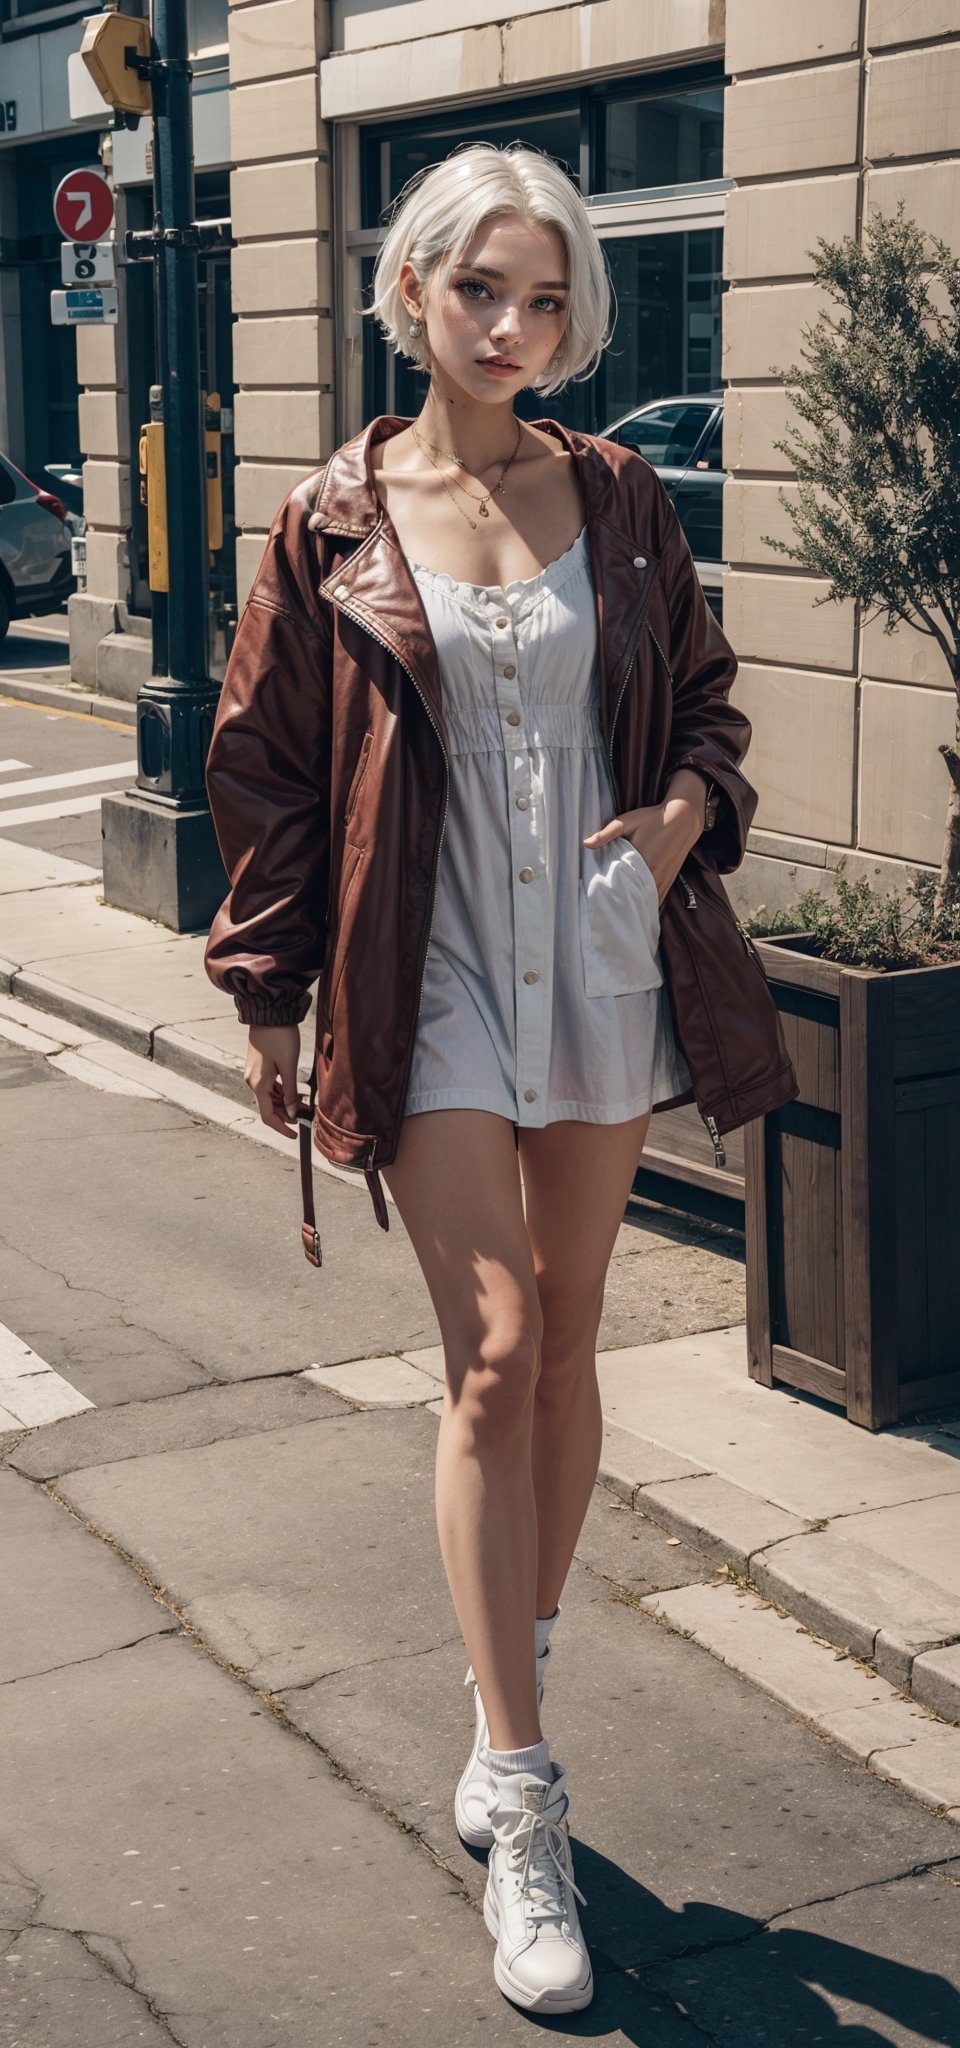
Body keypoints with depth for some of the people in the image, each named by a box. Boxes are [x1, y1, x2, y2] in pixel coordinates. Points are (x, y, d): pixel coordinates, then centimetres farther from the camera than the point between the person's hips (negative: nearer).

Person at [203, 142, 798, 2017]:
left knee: (565, 1342, 11)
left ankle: (515, 1690, 30)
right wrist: (270, 997, 2)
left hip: (604, 961, 3)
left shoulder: (618, 500, 6)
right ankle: (521, 1809, -7)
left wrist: (685, 808, -6)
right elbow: (267, 773, 3)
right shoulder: (335, 525, -1)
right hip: (431, 978, -3)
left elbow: (701, 699, 16)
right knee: (493, 1350, -10)